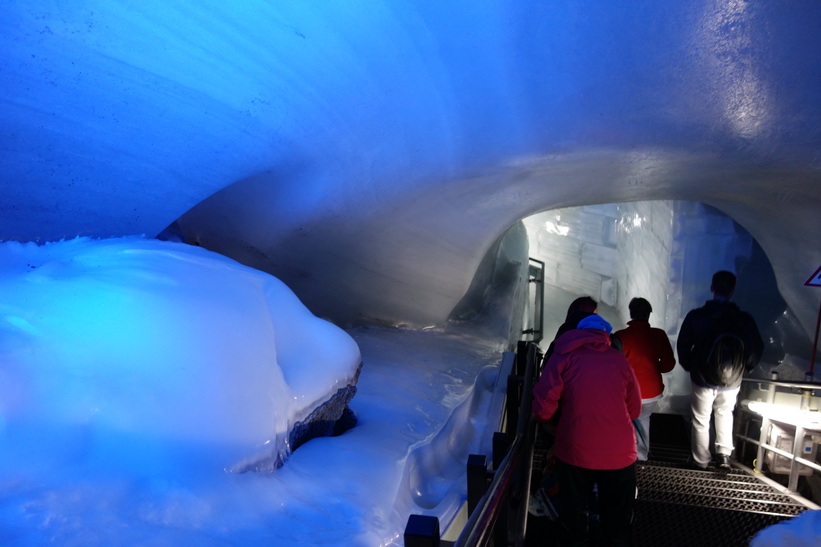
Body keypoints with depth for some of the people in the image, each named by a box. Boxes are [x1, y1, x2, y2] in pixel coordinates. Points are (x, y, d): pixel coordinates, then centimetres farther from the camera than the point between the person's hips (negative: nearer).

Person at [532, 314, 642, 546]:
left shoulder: (563, 355, -2)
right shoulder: (619, 359, 4)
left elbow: (543, 406, -10)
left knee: (573, 518, 16)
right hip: (619, 454, 1)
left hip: (574, 451, -1)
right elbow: (634, 410, 8)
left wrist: (547, 419, 11)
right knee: (618, 521, 17)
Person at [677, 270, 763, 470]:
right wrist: (744, 369, 14)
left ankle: (701, 460, 29)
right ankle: (724, 455, 28)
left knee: (701, 421, 16)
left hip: (702, 378, -2)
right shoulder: (745, 319, -13)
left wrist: (689, 367, 10)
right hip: (732, 380, 2)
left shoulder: (695, 316, -16)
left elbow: (682, 346, -8)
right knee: (724, 414, 29)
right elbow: (757, 349, -4)